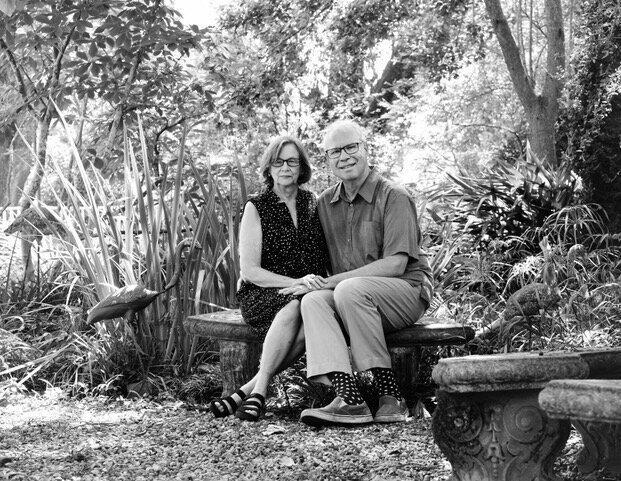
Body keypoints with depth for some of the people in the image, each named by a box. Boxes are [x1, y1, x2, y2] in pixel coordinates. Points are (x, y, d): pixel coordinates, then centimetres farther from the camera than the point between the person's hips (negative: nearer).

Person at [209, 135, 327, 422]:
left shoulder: (313, 203, 13)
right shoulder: (256, 208, 2)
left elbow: (324, 258, 20)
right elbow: (249, 271, -6)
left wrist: (324, 282, -2)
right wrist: (296, 282, -18)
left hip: (309, 292, 3)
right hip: (261, 294, -2)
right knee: (295, 306, -37)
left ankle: (250, 390, -30)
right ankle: (259, 391, -32)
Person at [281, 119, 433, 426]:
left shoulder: (394, 198, -7)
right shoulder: (325, 203, 12)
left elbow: (395, 264, -16)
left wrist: (333, 281, -19)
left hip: (408, 291, -5)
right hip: (354, 304, 5)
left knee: (349, 290, -33)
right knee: (313, 300, -25)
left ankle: (390, 396, -27)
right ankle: (348, 398, -40)